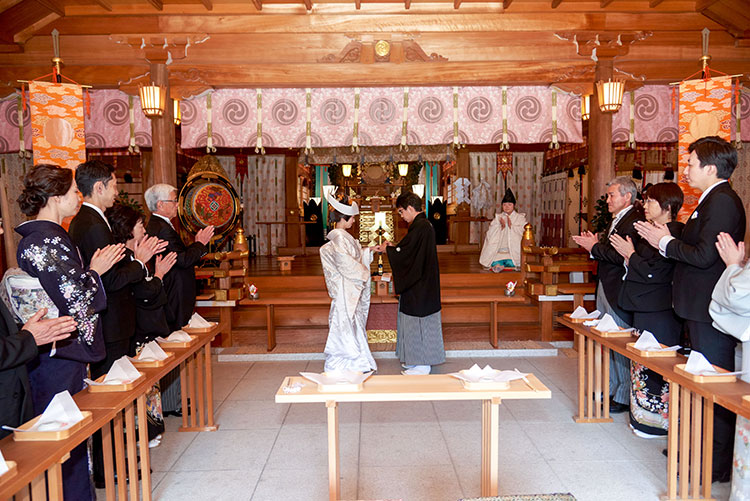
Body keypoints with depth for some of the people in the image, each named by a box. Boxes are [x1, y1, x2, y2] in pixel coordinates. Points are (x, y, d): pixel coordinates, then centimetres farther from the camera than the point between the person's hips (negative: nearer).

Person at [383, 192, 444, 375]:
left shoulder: (420, 227, -20)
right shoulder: (424, 224, 11)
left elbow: (405, 253, -19)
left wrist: (387, 249, -3)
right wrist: (393, 247, 9)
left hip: (419, 287, -10)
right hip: (421, 283, 10)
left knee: (418, 324, -1)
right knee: (419, 323, 16)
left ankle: (422, 364, 9)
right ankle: (418, 359, 26)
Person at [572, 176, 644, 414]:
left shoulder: (634, 220, -16)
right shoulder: (617, 220, 16)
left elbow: (622, 256, -25)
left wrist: (595, 247, -15)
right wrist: (595, 244, 0)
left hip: (619, 292, -10)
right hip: (605, 288, 10)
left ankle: (624, 397, 10)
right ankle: (611, 389, 29)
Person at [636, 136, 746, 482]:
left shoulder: (721, 201, -17)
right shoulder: (714, 200, 16)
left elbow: (704, 255, -23)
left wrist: (666, 243, -11)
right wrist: (666, 239, 6)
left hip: (710, 310, -11)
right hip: (703, 307, 11)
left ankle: (719, 465, 9)